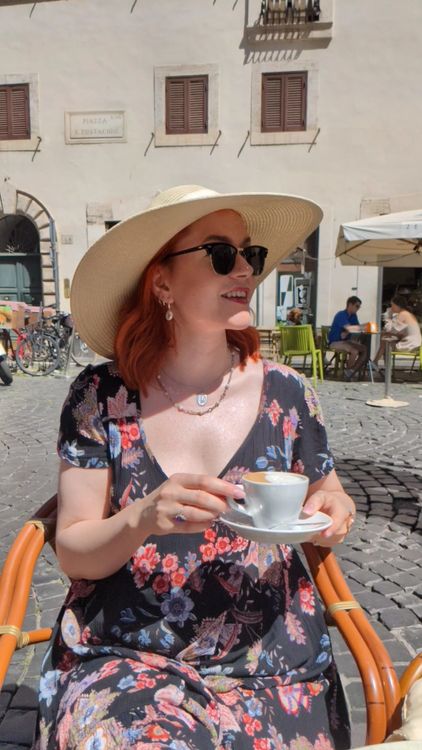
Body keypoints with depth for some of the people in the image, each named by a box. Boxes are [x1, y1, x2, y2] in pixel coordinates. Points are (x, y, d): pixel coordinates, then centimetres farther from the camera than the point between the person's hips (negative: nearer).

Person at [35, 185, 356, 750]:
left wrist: (332, 515, -12)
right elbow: (72, 551, -5)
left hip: (269, 664, 2)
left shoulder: (285, 392, -3)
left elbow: (329, 504, 11)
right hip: (120, 658, -1)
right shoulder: (101, 398, -6)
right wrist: (142, 521, -24)